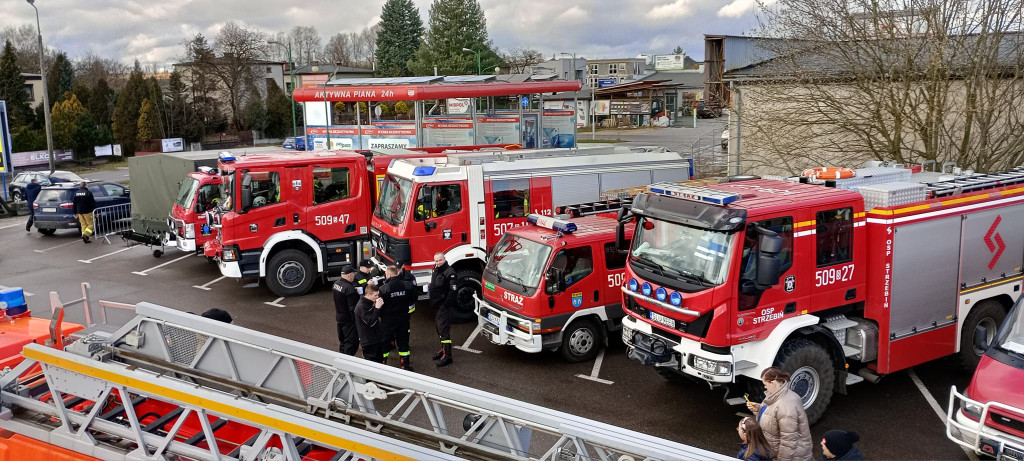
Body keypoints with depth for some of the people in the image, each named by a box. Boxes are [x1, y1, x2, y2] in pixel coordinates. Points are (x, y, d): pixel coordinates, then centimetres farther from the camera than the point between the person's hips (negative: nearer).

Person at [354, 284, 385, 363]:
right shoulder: (361, 306, -22)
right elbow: (370, 322, -25)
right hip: (369, 342, -9)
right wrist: (377, 308, -27)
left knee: (380, 360, 17)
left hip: (377, 338, 9)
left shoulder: (371, 303, 7)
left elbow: (380, 315, 17)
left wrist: (380, 306, -1)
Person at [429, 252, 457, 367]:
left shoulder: (449, 272, -17)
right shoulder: (436, 270, 12)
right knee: (439, 327, 19)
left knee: (444, 329, -11)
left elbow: (452, 291, -21)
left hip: (445, 306, -10)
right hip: (437, 306, 10)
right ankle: (443, 349, 33)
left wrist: (444, 305, -21)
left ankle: (447, 355, -8)